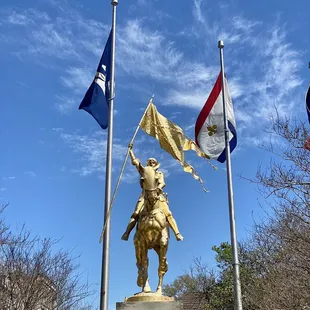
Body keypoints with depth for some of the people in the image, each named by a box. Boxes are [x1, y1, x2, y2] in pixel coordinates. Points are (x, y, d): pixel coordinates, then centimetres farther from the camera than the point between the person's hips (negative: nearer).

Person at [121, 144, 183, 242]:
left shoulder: (160, 174, 24)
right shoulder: (143, 171, 24)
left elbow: (162, 183, 4)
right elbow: (134, 161, 19)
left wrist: (159, 188, -19)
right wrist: (130, 150, 15)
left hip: (158, 196, 0)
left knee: (168, 214, -16)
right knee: (136, 214, -16)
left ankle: (177, 234, -21)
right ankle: (126, 233, -22)